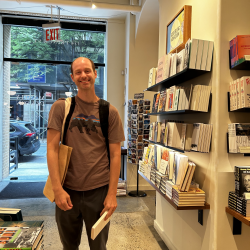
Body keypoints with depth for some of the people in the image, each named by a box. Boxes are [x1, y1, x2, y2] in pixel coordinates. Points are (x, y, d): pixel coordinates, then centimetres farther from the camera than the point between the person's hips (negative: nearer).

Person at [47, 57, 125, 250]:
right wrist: (57, 188, -12)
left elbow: (115, 155, -2)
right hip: (67, 190, 1)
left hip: (99, 190, 0)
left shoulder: (110, 112, -1)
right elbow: (52, 148, -5)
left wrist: (112, 194, -6)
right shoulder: (61, 107, -1)